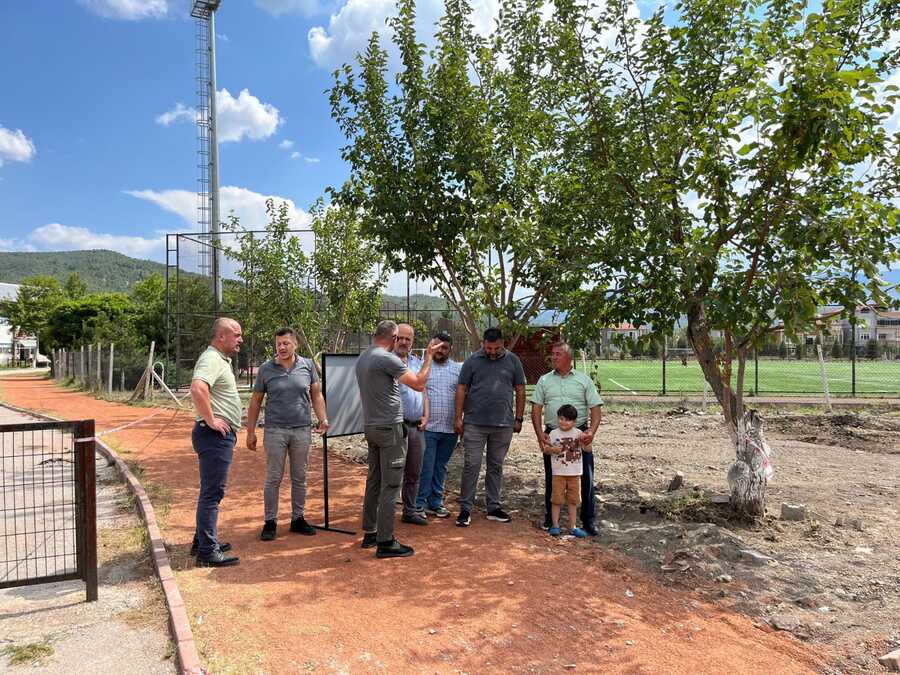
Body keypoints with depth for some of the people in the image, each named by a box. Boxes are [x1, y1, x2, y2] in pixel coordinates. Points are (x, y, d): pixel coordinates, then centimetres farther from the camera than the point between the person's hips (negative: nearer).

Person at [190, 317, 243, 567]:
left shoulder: (220, 359, 16)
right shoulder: (211, 359, -16)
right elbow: (197, 389, -35)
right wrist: (211, 421, -26)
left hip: (220, 436, 11)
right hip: (215, 435, -11)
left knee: (211, 491, 19)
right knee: (212, 493, -5)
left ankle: (202, 541, 30)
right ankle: (207, 551, 2)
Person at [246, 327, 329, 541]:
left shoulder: (308, 365, 3)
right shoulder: (266, 369, 0)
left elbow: (316, 395, 8)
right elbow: (255, 402, 4)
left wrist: (322, 419, -5)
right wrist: (251, 432, 1)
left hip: (302, 430, 2)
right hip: (275, 431, -1)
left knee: (300, 477, 11)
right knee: (273, 478, 4)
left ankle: (298, 518, 24)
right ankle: (270, 522, 16)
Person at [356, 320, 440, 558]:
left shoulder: (362, 358, 10)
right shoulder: (388, 358, -16)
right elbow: (419, 384, -15)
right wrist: (428, 355, -4)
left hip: (370, 427, 9)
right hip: (390, 428, -9)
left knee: (374, 481, 15)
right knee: (390, 485, -4)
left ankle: (370, 533, 23)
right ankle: (385, 542, 1)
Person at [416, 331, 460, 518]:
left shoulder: (459, 369, 7)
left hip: (450, 429, 3)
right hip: (428, 427, -3)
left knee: (441, 468, 13)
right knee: (425, 467, -1)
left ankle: (435, 503, 24)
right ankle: (419, 504, 11)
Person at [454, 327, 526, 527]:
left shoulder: (513, 361, 5)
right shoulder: (472, 361, 0)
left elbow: (520, 391, 8)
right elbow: (461, 389, 1)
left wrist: (519, 418, 5)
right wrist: (458, 418, -3)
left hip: (503, 424, 2)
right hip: (475, 423, -2)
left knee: (496, 466, 12)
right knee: (471, 465, 0)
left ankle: (493, 507, 22)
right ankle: (465, 509, 8)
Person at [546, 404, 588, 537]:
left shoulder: (578, 433, 1)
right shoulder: (554, 433, -2)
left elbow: (588, 450, -1)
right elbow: (545, 450, 0)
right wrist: (553, 449, -20)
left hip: (575, 473, 2)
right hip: (558, 473, -1)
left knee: (573, 500, 10)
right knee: (557, 500, 3)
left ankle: (572, 526, 19)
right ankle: (555, 525, 14)